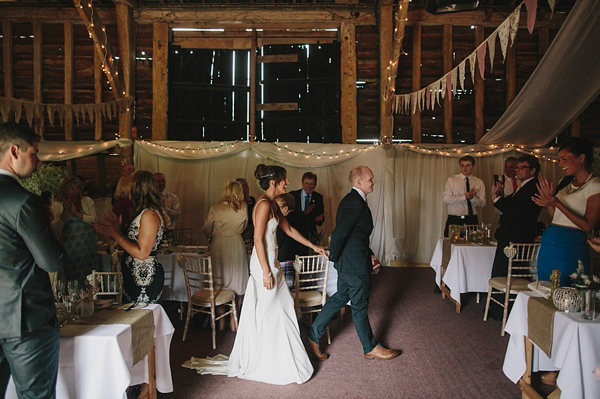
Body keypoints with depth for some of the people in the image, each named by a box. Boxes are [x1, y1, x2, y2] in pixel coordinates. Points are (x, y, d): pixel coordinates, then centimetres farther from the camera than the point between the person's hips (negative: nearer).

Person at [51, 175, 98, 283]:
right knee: (73, 279, 0)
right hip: (69, 246, -1)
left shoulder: (87, 201, 6)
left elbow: (93, 220, -5)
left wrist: (75, 212, -11)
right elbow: (55, 228, -4)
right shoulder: (57, 205, 4)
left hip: (88, 245, 1)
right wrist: (65, 211, -14)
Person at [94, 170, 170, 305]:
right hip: (135, 277, 9)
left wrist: (115, 234, -13)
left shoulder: (150, 214, -17)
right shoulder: (143, 212, 13)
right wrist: (117, 229, 13)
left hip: (146, 279, -9)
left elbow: (142, 253, -19)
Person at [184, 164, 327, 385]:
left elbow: (288, 229, 20)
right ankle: (265, 364, 15)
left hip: (270, 261, 10)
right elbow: (258, 239, -21)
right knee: (267, 312, 1)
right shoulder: (264, 204, -18)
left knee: (280, 307, 16)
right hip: (264, 263, -10)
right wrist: (266, 272, -21)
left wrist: (313, 246, 24)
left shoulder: (272, 204, 12)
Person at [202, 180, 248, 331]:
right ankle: (233, 321, 18)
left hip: (219, 246, -1)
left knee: (220, 284, 11)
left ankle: (221, 320, 18)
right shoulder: (243, 208, -6)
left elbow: (206, 230, -2)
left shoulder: (215, 209, -12)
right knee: (236, 284, 11)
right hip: (237, 246, 1)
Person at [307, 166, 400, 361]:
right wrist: (333, 256, -13)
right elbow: (339, 233, -27)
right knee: (360, 305, 6)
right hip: (355, 264, -10)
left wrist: (370, 255, 12)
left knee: (340, 298, 20)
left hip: (347, 262, 10)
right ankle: (371, 348, 25)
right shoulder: (356, 203, -22)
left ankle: (314, 335, 26)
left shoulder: (352, 199, 12)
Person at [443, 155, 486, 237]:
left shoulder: (479, 183, 10)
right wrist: (464, 197, -17)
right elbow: (446, 199, -9)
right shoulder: (451, 180, 4)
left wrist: (473, 198, -17)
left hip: (472, 220, 2)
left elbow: (482, 203, 3)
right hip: (454, 220, -1)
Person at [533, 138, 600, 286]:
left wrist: (557, 203, -20)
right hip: (549, 245, 8)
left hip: (570, 246, -8)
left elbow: (587, 226, -17)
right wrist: (548, 199, 2)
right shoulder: (568, 185, 15)